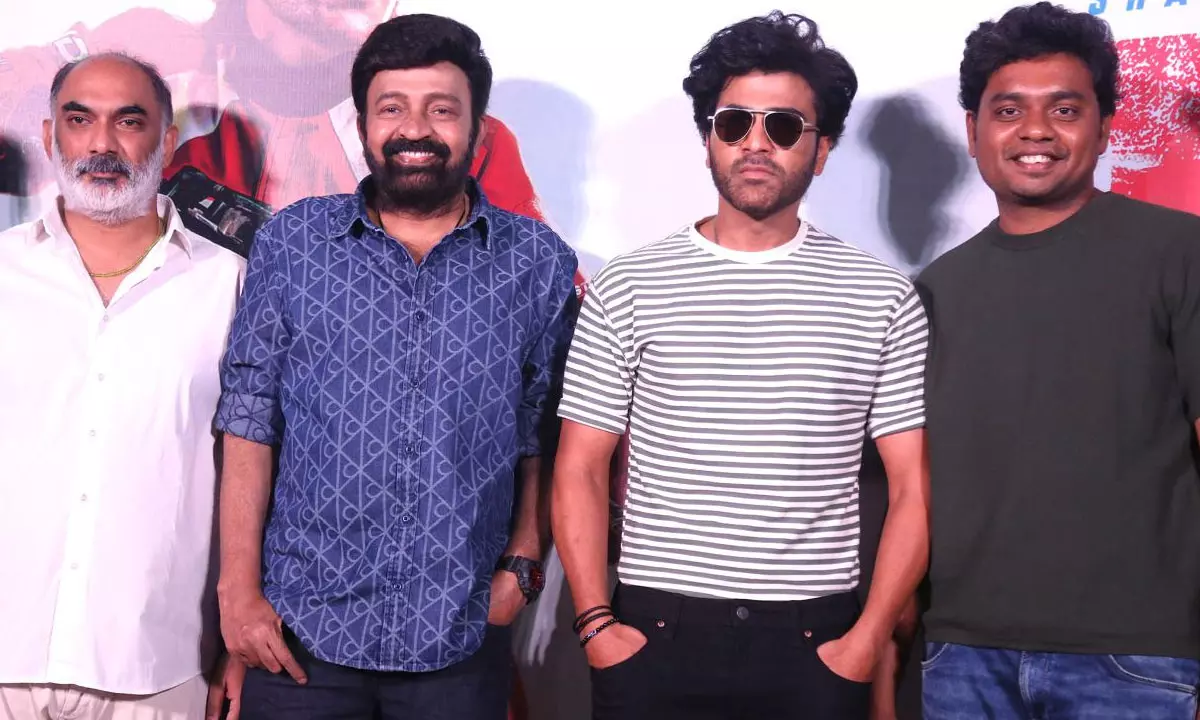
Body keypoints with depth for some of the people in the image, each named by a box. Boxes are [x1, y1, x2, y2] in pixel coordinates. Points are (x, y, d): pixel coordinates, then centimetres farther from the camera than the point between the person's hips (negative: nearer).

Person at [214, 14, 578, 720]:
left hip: (460, 636, 0)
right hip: (301, 631, 0)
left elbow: (543, 437, 8)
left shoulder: (539, 263, 2)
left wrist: (523, 563, 1)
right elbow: (249, 423, 1)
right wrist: (239, 588, -3)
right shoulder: (291, 242, 2)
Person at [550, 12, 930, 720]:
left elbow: (913, 489, 1)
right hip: (654, 635, 0)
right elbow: (580, 473, 2)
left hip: (817, 643, 0)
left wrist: (867, 639, -7)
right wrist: (596, 624, -6)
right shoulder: (626, 289, 2)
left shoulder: (883, 298, 2)